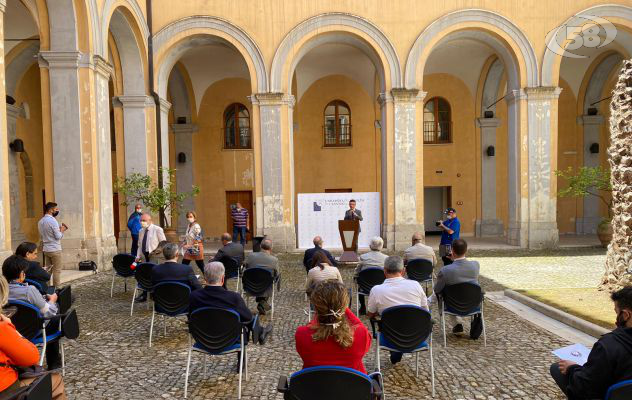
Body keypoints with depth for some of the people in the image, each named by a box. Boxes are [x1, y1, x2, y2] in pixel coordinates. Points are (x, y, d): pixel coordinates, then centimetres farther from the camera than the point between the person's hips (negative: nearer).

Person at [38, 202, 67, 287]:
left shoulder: (40, 221, 10)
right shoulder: (52, 220, -15)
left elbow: (41, 237, 19)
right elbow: (58, 236, -17)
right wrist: (62, 230, 3)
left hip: (46, 249, 8)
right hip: (55, 249, -8)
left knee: (48, 270, 12)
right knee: (57, 271, -1)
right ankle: (56, 289, 1)